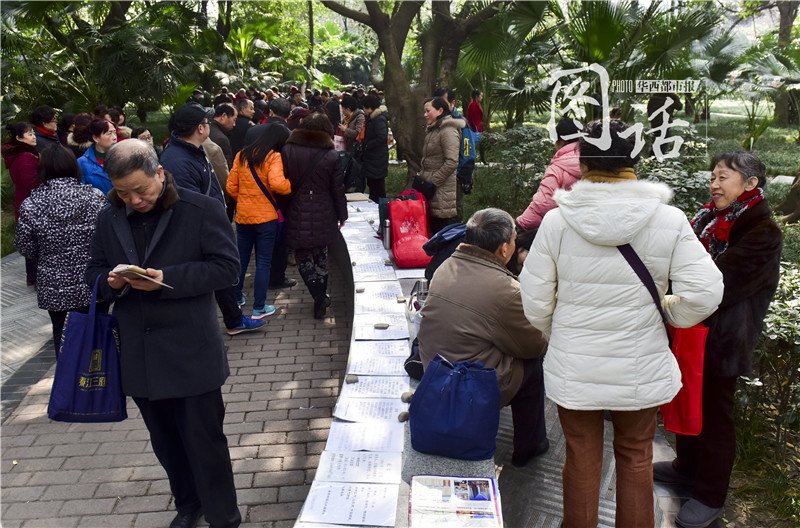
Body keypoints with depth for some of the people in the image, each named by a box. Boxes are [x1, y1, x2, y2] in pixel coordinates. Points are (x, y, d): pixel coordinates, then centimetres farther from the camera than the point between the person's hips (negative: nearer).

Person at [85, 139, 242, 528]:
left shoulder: (202, 210, -10)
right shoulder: (109, 219, 6)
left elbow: (226, 267, -13)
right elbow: (94, 270, 12)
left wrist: (166, 279, -23)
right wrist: (110, 282, -12)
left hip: (191, 353, -5)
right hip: (139, 356, 5)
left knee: (204, 439, 5)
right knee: (165, 440, 19)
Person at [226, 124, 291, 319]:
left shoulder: (242, 155, 4)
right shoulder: (273, 157, -11)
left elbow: (231, 187, 5)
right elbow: (277, 184, -27)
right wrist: (291, 186, -8)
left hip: (243, 215, 5)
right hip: (266, 217, -5)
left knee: (241, 259, 18)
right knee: (263, 262, 4)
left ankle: (236, 297, 32)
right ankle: (259, 307, 8)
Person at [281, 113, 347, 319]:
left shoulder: (288, 151, -6)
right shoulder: (331, 156, -7)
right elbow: (338, 190, -1)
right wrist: (342, 215, 10)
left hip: (297, 217, -1)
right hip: (323, 216, 1)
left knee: (304, 257, 11)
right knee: (320, 256, 17)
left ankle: (320, 298, 4)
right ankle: (322, 298, 25)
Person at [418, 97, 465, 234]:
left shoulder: (448, 131, -14)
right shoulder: (434, 130, 16)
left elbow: (451, 162, -22)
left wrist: (432, 182, -18)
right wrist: (422, 177, 13)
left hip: (443, 190, -10)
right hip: (433, 188, 10)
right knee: (434, 226, 13)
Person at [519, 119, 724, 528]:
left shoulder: (557, 220, -12)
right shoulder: (668, 220, -12)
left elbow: (535, 300, -6)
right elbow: (704, 294, -13)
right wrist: (666, 312, 7)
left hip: (573, 368, 0)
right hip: (640, 370, 1)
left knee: (582, 460, 18)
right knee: (636, 459, 21)